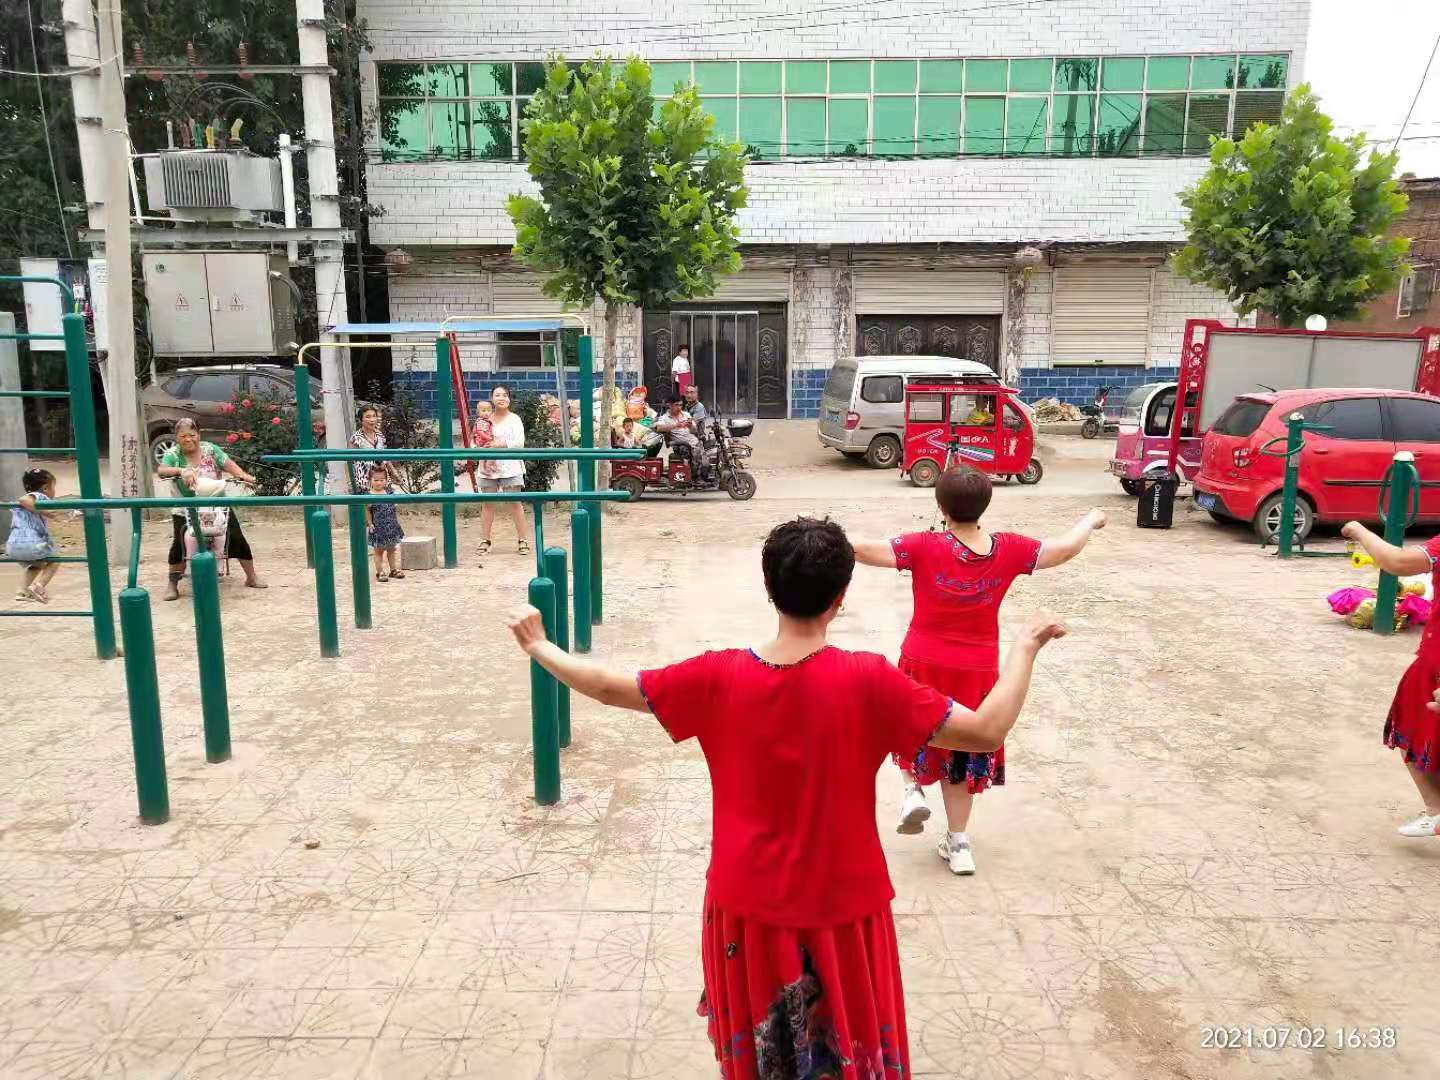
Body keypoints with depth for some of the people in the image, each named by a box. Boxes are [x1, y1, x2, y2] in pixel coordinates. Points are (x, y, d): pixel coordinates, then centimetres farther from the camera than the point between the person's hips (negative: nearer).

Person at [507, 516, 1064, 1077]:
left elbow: (610, 687, -5)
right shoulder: (867, 680, -22)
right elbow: (986, 731, -19)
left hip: (747, 903, 2)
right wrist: (1026, 647, -5)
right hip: (840, 906, -2)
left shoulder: (719, 677, -15)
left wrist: (538, 647, 11)